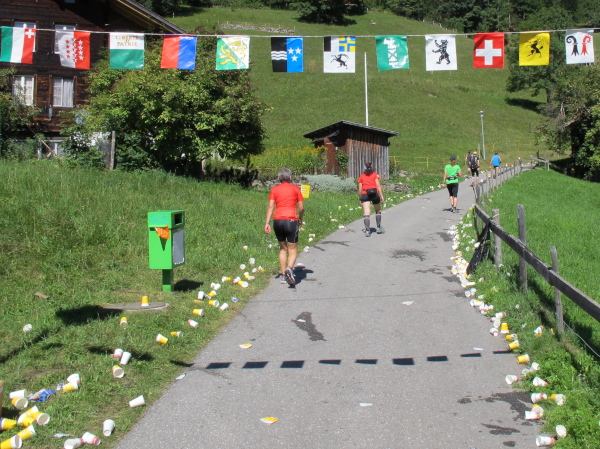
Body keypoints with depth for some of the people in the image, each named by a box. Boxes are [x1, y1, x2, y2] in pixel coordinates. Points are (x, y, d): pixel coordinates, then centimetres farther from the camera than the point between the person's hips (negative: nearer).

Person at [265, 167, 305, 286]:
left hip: (277, 221, 3)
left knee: (282, 248, 17)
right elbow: (301, 207, 4)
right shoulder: (295, 188, 6)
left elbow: (271, 206, -1)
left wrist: (267, 222, -3)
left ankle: (283, 275, 17)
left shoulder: (274, 189, 9)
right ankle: (289, 268, -27)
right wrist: (300, 220, 19)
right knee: (293, 249, 1)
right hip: (291, 220, -2)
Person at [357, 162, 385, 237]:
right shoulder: (375, 175, 10)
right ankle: (379, 228, 23)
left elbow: (360, 189, 11)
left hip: (365, 194, 0)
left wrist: (360, 198, 19)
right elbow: (378, 186, -1)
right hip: (374, 193, 0)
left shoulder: (361, 177, 15)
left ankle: (367, 230, -18)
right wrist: (381, 196, -3)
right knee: (378, 211, 20)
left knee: (366, 213, -7)